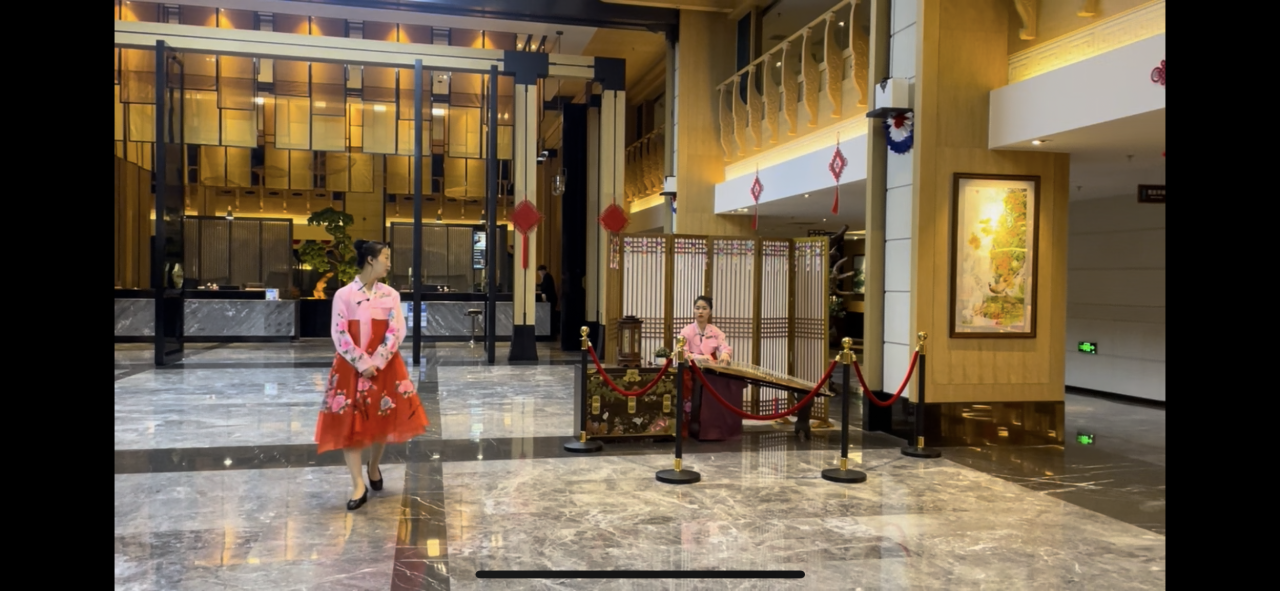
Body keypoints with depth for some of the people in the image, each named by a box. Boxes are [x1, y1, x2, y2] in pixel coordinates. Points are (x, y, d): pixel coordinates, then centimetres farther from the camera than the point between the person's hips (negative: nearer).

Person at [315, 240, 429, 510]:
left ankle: (374, 466, 31)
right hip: (351, 367, -2)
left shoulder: (391, 295, 2)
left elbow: (396, 332, -5)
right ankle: (358, 486, -1)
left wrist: (375, 363, -14)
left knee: (384, 419, 6)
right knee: (349, 423, -5)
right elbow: (339, 335, -8)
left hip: (385, 366, 2)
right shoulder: (344, 295, -5)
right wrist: (362, 364, -15)